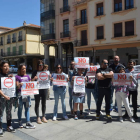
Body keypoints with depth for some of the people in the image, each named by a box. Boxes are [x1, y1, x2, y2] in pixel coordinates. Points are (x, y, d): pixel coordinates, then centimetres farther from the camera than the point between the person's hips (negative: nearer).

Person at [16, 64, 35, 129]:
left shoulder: (27, 76, 14)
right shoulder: (17, 77, -1)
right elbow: (17, 86, -5)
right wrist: (19, 85, -26)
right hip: (20, 94, -4)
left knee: (27, 108, 4)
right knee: (20, 108, 6)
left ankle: (28, 122, 7)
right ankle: (20, 122, 19)